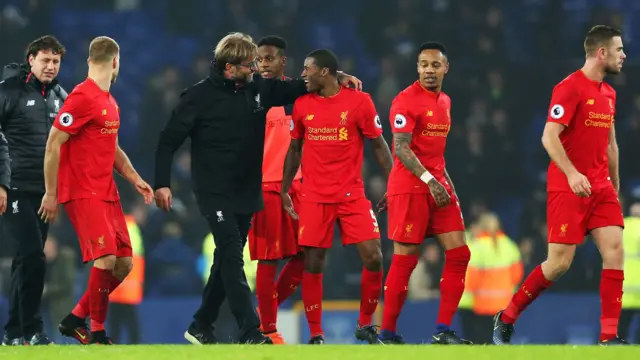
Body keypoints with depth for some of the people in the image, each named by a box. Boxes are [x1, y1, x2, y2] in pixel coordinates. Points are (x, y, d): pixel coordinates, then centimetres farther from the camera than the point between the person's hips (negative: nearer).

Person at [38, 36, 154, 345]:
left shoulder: (109, 102, 16)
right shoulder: (82, 97, -12)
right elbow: (53, 144, -14)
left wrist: (135, 179, 12)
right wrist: (50, 194, -14)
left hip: (106, 193, 9)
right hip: (83, 193, -9)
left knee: (124, 263, 5)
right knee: (106, 258, -17)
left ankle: (76, 319, 16)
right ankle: (97, 333, -7)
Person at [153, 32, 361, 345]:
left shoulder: (258, 88, 2)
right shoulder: (199, 96, -10)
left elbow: (296, 89, 17)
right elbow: (169, 140, -6)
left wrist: (336, 78, 4)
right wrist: (162, 183, -12)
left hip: (247, 192, 6)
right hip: (214, 193, -6)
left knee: (228, 261, 12)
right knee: (232, 259, -15)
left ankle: (202, 326, 25)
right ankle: (250, 333, -19)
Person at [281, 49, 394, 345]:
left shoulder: (359, 101, -4)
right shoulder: (302, 104, 5)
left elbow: (378, 145, 2)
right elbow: (294, 149, 15)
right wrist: (284, 190, 12)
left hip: (352, 195, -2)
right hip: (314, 197, 2)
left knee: (373, 258, -9)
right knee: (312, 265, -3)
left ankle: (365, 324, 10)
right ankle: (315, 335, 6)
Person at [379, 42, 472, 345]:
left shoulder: (444, 101, 14)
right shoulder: (406, 100, -10)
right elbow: (401, 148, -18)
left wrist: (446, 180, 16)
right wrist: (430, 181, -25)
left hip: (437, 183, 8)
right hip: (410, 187, -8)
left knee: (458, 254, 0)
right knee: (405, 259, -4)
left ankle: (443, 330, 3)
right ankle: (387, 333, 4)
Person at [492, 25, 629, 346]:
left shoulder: (608, 93, 14)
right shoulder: (570, 88, -11)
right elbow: (549, 137, -18)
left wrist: (615, 186, 21)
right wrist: (571, 173, -29)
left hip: (600, 187, 7)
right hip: (567, 187, -7)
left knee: (615, 252, -7)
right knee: (559, 262, -7)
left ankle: (609, 336, -7)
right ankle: (506, 319, 11)